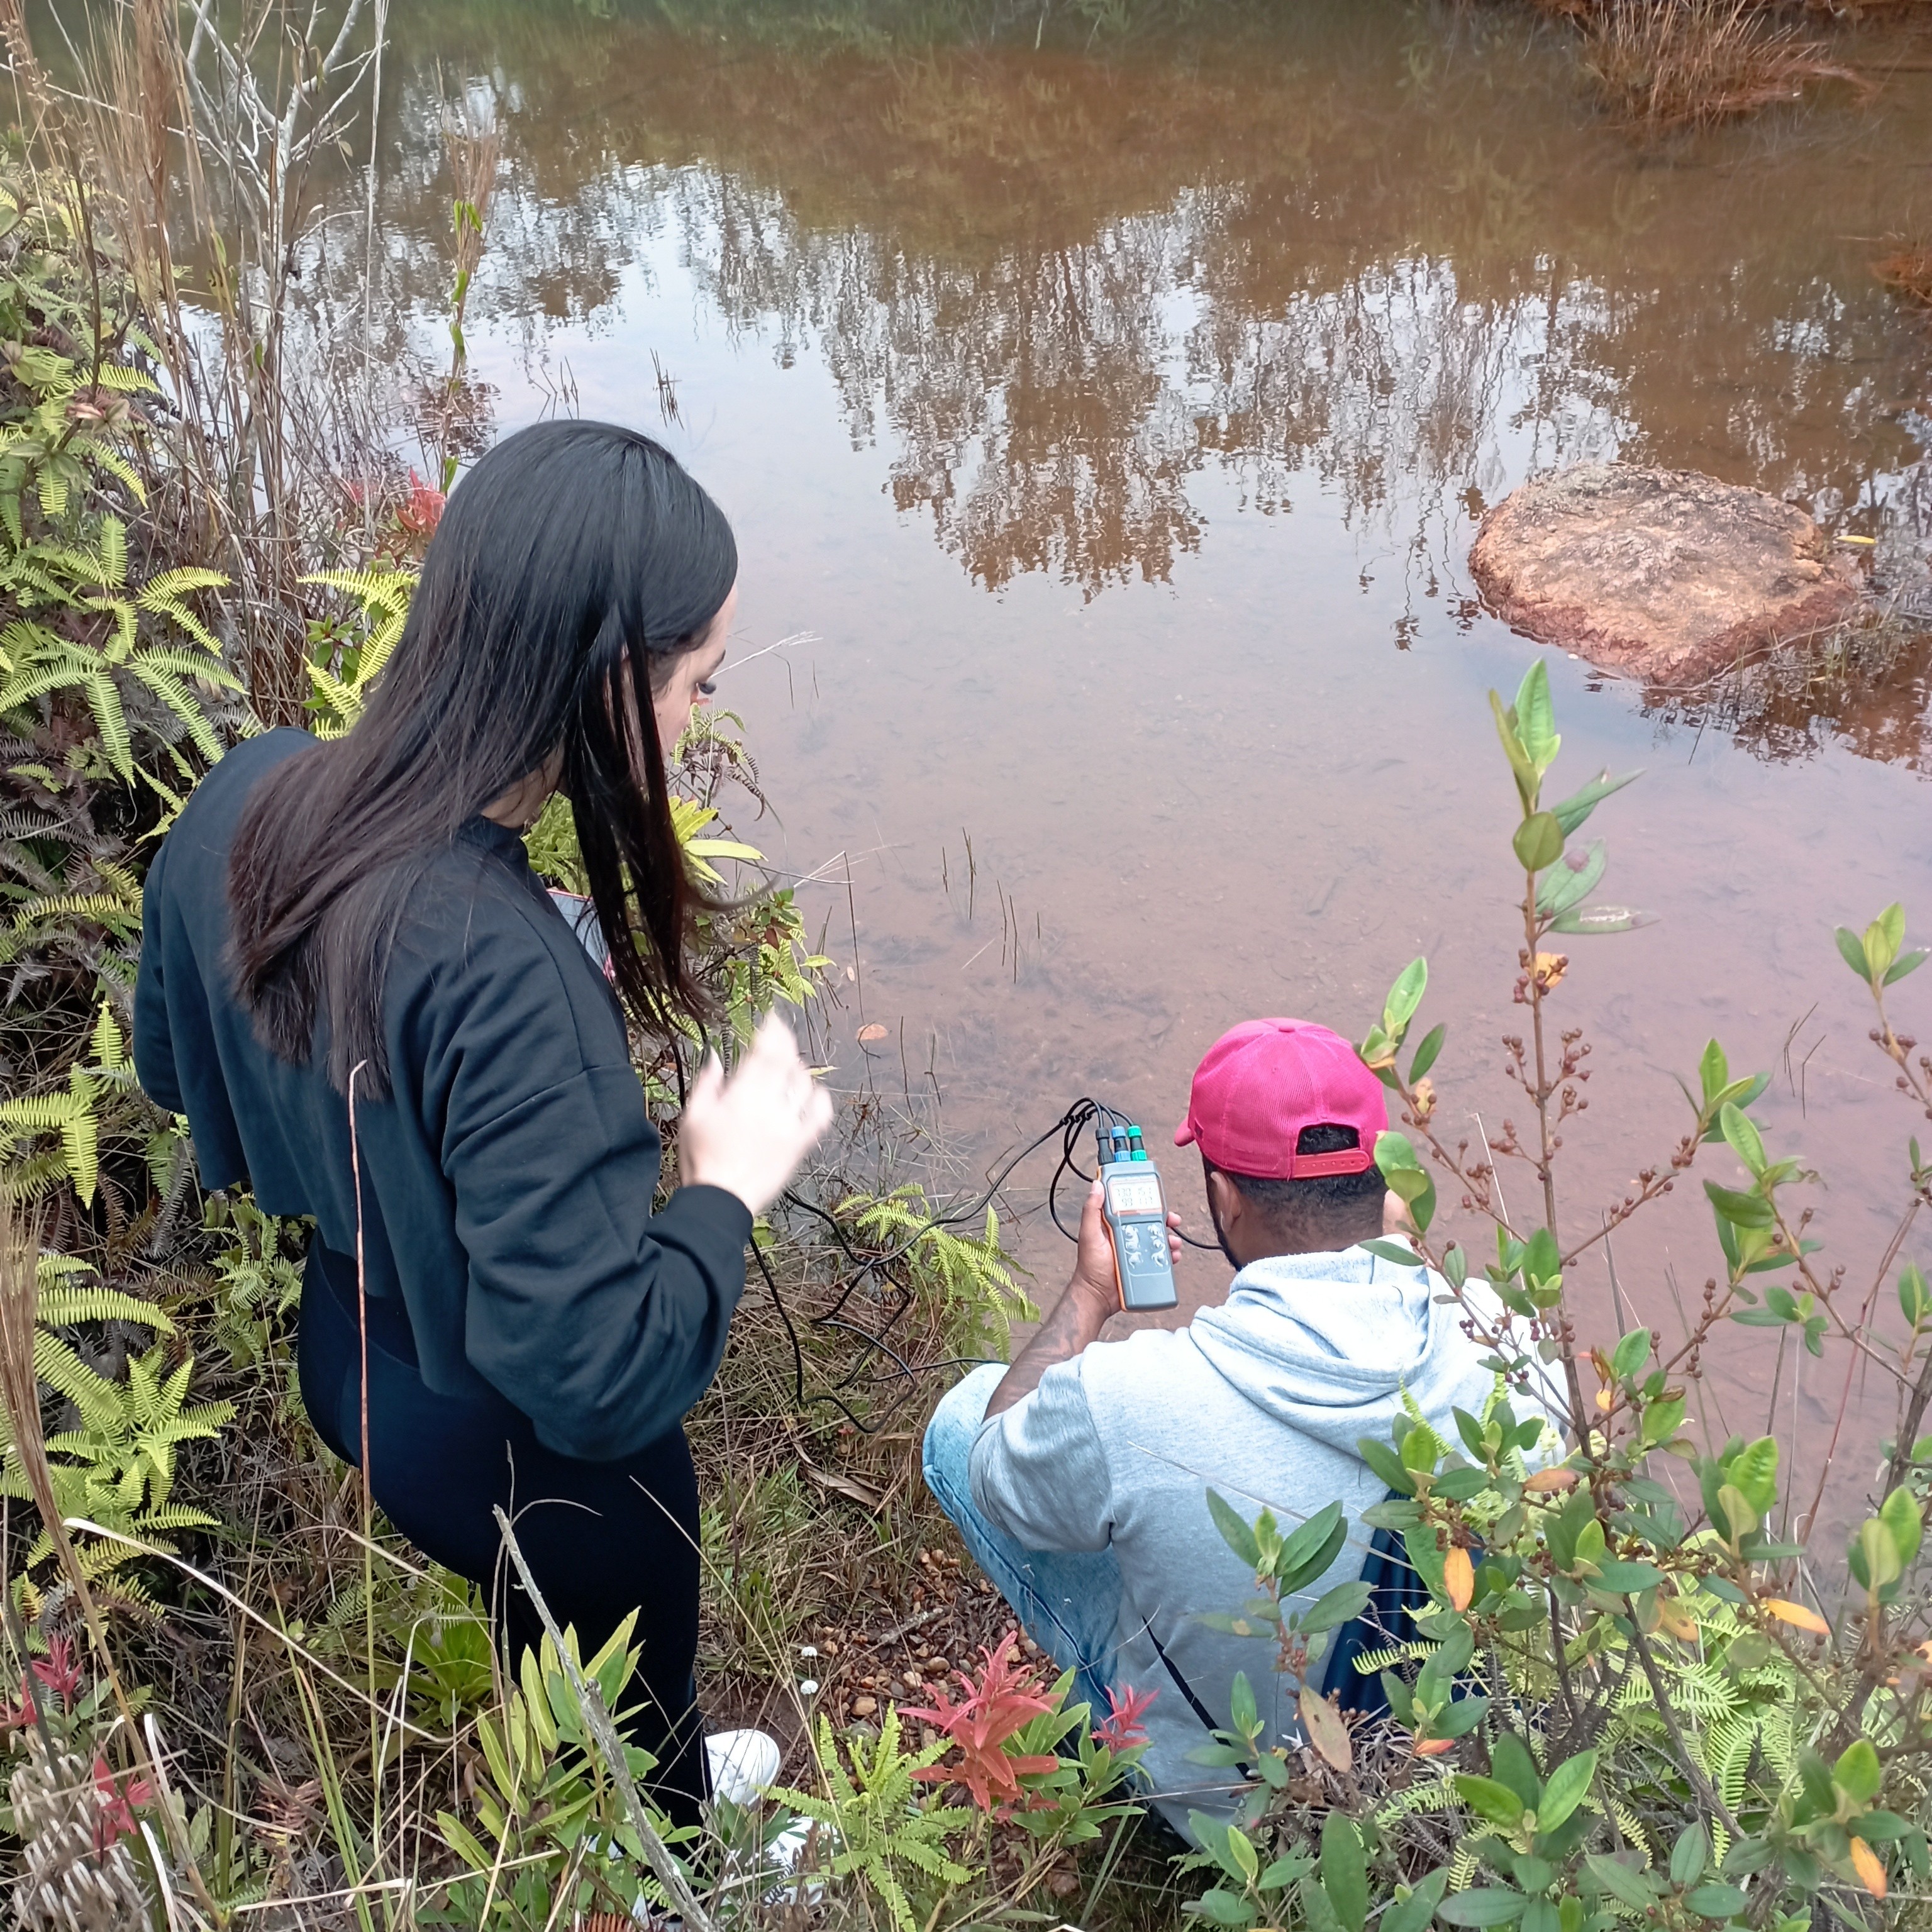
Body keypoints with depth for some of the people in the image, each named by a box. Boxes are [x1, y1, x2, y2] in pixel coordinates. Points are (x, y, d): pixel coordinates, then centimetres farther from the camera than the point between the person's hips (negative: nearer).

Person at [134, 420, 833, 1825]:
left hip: (351, 1351, 7)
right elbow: (597, 1376, -38)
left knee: (541, 1637, 36)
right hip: (526, 1450, -7)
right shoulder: (504, 976, -42)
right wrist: (730, 1182, -23)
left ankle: (656, 1780, 65)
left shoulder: (250, 798, -17)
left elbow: (177, 1066, 2)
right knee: (633, 1708, 26)